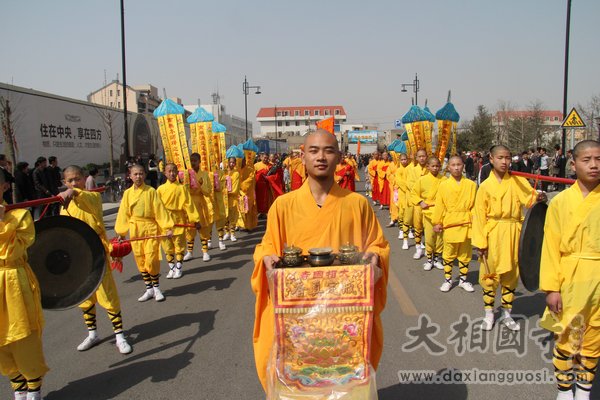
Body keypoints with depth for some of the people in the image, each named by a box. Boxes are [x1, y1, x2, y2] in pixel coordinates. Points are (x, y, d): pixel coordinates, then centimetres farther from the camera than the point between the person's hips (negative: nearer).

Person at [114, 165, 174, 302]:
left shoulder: (151, 191, -5)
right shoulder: (127, 193, 4)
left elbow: (160, 210, -6)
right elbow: (124, 213, 9)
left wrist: (168, 227, -12)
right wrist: (121, 233, 11)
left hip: (150, 228, -3)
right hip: (135, 230, 4)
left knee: (151, 260, -5)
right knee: (140, 261, 9)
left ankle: (156, 288, 14)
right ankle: (149, 289, 21)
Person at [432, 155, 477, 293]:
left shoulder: (471, 185, -1)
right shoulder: (443, 185, -3)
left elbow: (475, 205, 0)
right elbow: (439, 206, 0)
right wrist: (437, 222, 1)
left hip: (466, 224, 1)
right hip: (450, 224, -1)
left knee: (465, 253, 12)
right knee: (449, 253, 8)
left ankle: (463, 279, 26)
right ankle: (447, 279, 21)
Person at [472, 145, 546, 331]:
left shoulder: (518, 181, 1)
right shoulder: (485, 186, -3)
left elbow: (530, 198, -9)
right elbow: (479, 215, -3)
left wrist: (538, 197, -33)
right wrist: (480, 242, -8)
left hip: (513, 233, 1)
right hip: (492, 234, -1)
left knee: (511, 274, 11)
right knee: (490, 273, 7)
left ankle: (506, 313, 28)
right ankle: (489, 313, 25)